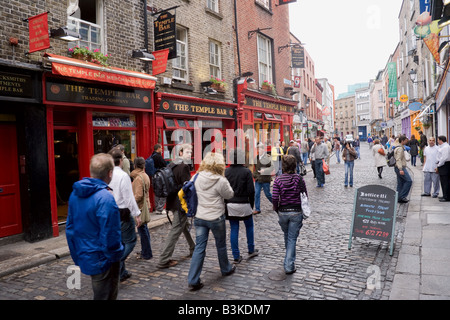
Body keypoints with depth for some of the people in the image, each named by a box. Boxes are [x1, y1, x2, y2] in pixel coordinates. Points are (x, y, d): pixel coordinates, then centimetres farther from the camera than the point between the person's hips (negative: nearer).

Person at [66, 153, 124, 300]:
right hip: (102, 260, -8)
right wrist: (116, 255, -7)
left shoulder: (75, 194, 2)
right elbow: (110, 235, -24)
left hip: (84, 258, 8)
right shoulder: (105, 198, -25)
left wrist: (76, 255, 18)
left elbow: (70, 227, 9)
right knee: (105, 295, 9)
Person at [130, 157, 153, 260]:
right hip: (145, 204, 10)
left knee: (142, 230, -2)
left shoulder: (138, 178, -18)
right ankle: (145, 251, 28)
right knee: (144, 229, 17)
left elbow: (138, 195, -23)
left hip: (140, 206, -10)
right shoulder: (145, 176, 11)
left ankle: (146, 254, 5)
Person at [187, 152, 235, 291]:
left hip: (200, 217, 4)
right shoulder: (221, 181, -19)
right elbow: (229, 195, -5)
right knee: (221, 245, 18)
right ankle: (226, 269, 40)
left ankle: (193, 280, 6)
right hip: (216, 218, -4)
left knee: (199, 247, 7)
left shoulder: (198, 178, -4)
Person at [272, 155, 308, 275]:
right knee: (292, 238, 5)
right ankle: (289, 266, 4)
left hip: (282, 212, 2)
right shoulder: (299, 178, -9)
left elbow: (275, 198, -13)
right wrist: (303, 209, 12)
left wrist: (276, 209, 5)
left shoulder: (278, 180, -10)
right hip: (296, 211, -1)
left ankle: (289, 260, 46)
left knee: (287, 235, 24)